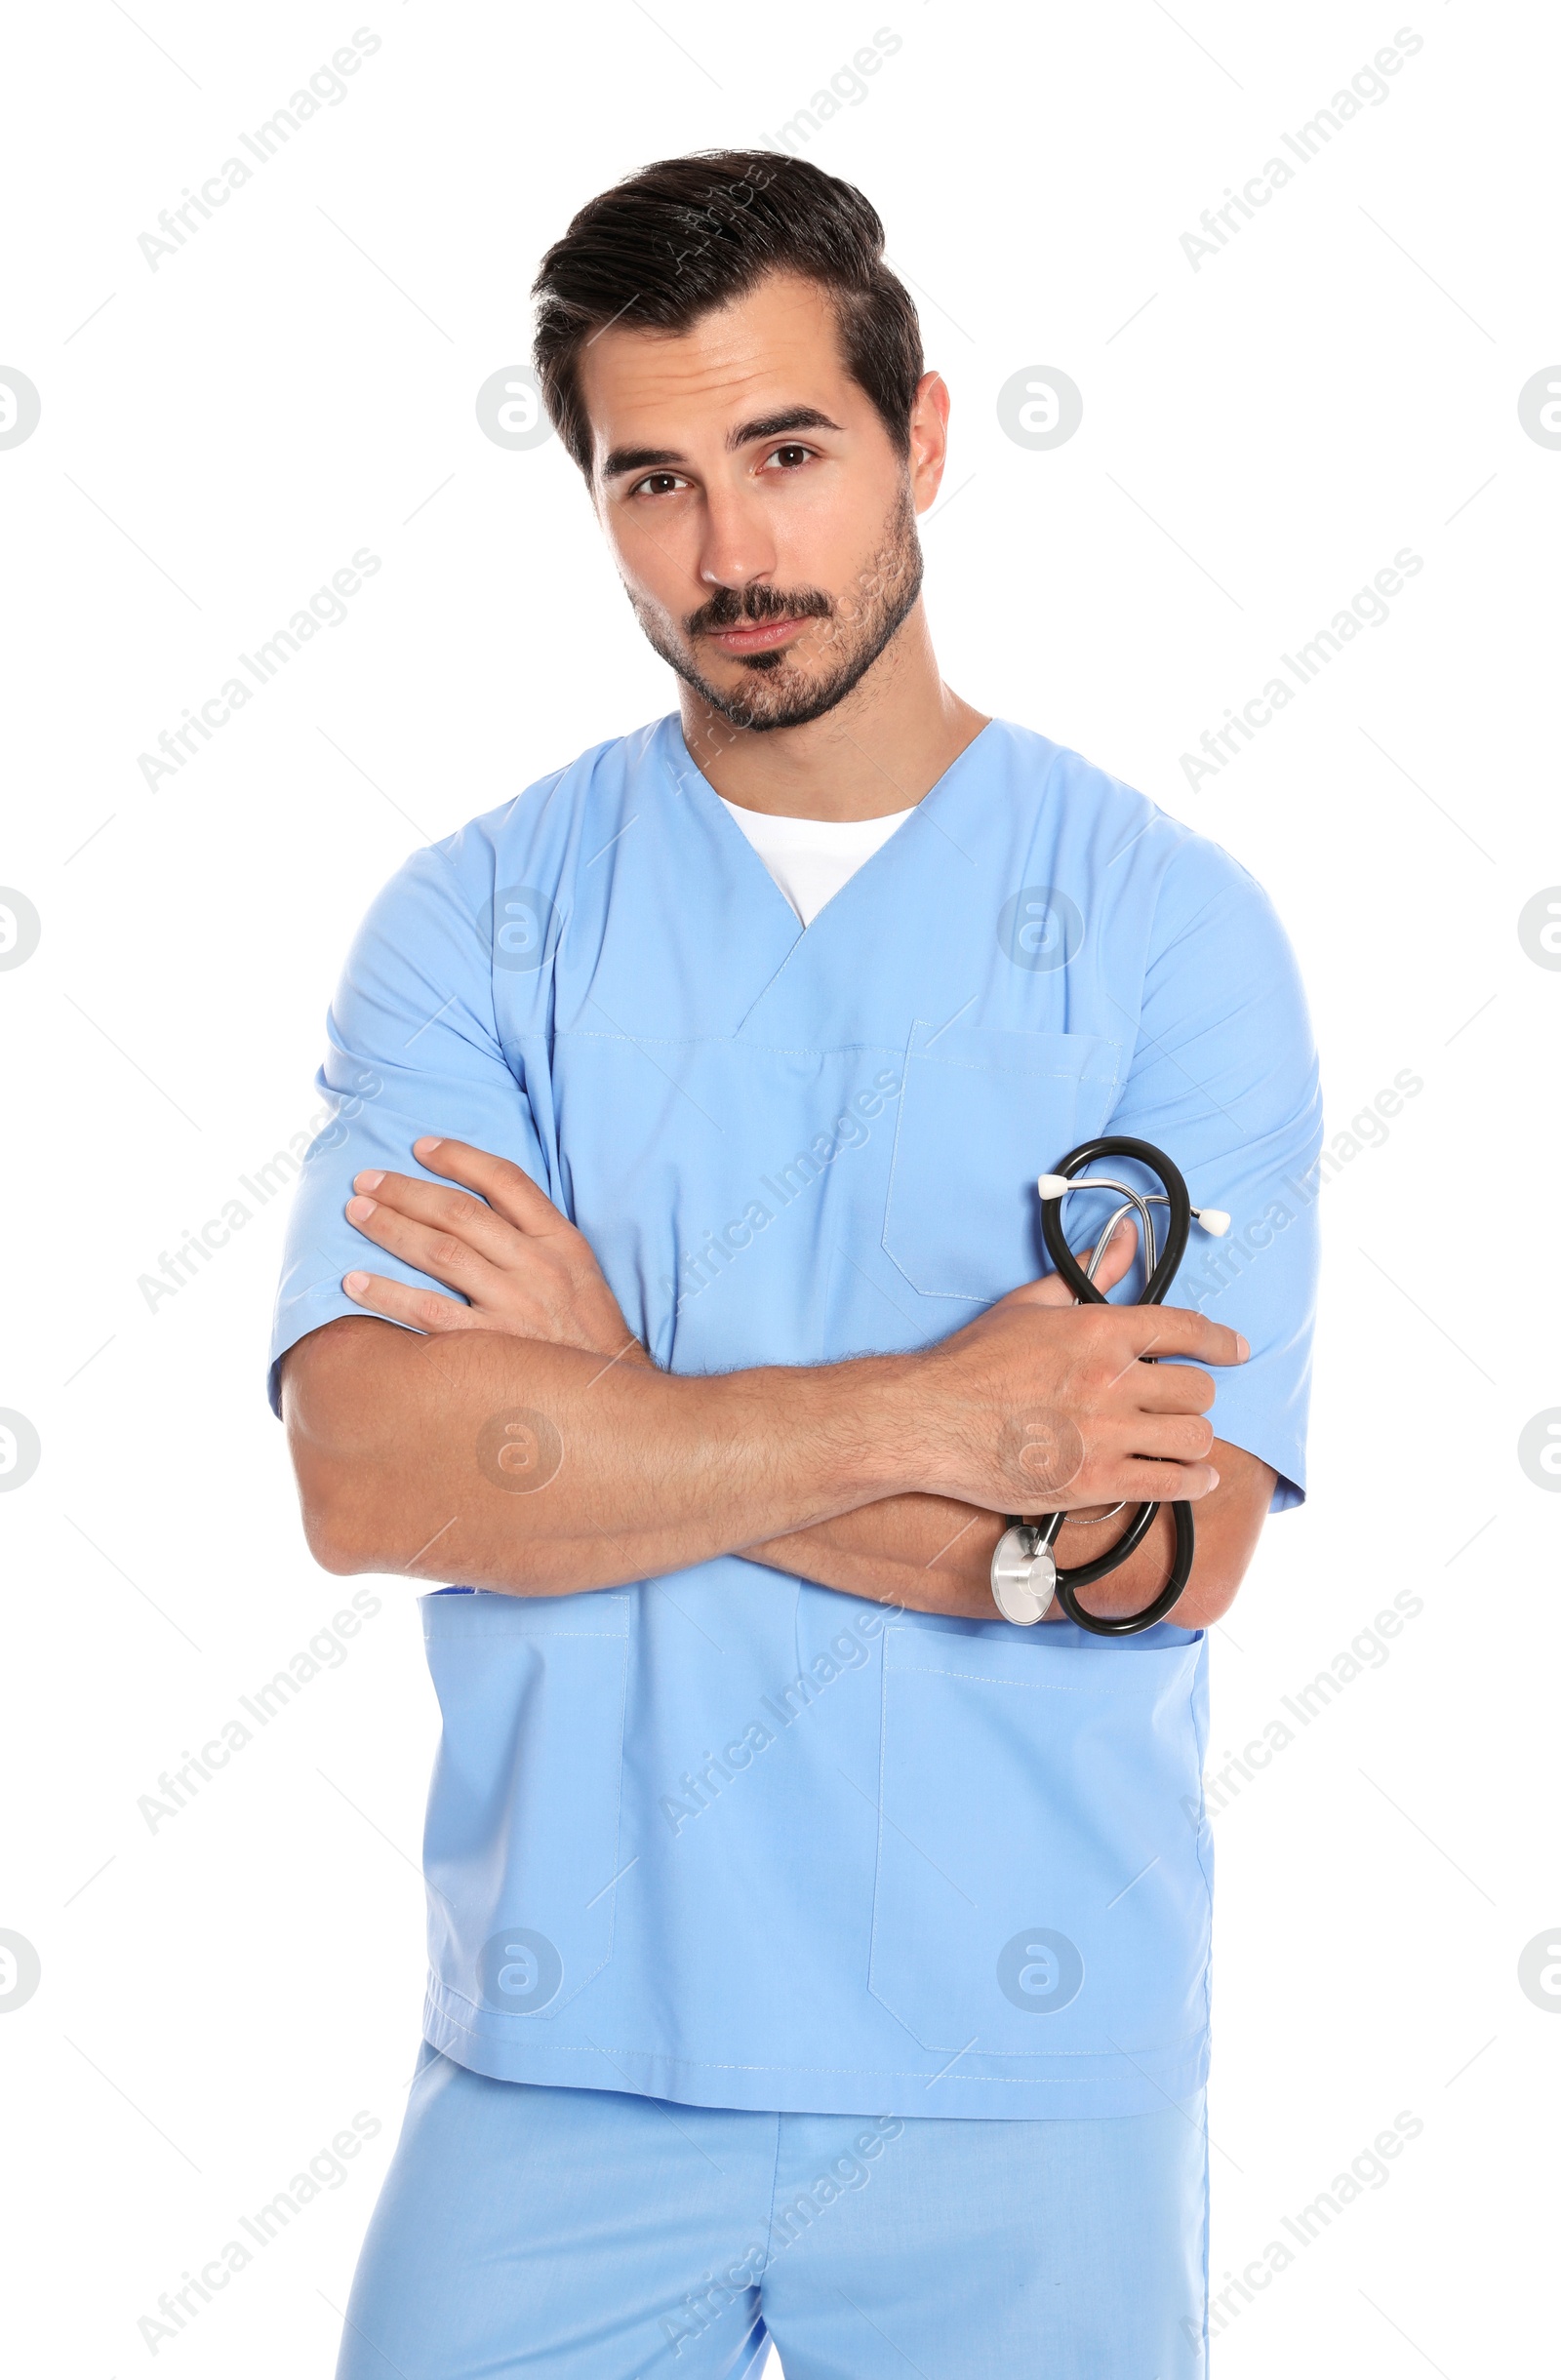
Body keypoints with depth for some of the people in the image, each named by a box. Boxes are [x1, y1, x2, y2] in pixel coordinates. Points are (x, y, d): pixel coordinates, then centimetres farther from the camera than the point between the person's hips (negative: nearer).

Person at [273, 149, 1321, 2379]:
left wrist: (610, 1413, -13)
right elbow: (368, 1468, -13)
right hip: (564, 2049, 1)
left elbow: (1172, 1543, -12)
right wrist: (929, 1414, -17)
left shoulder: (1170, 922, -4)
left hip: (1029, 2066, 0)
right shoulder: (474, 918, 0)